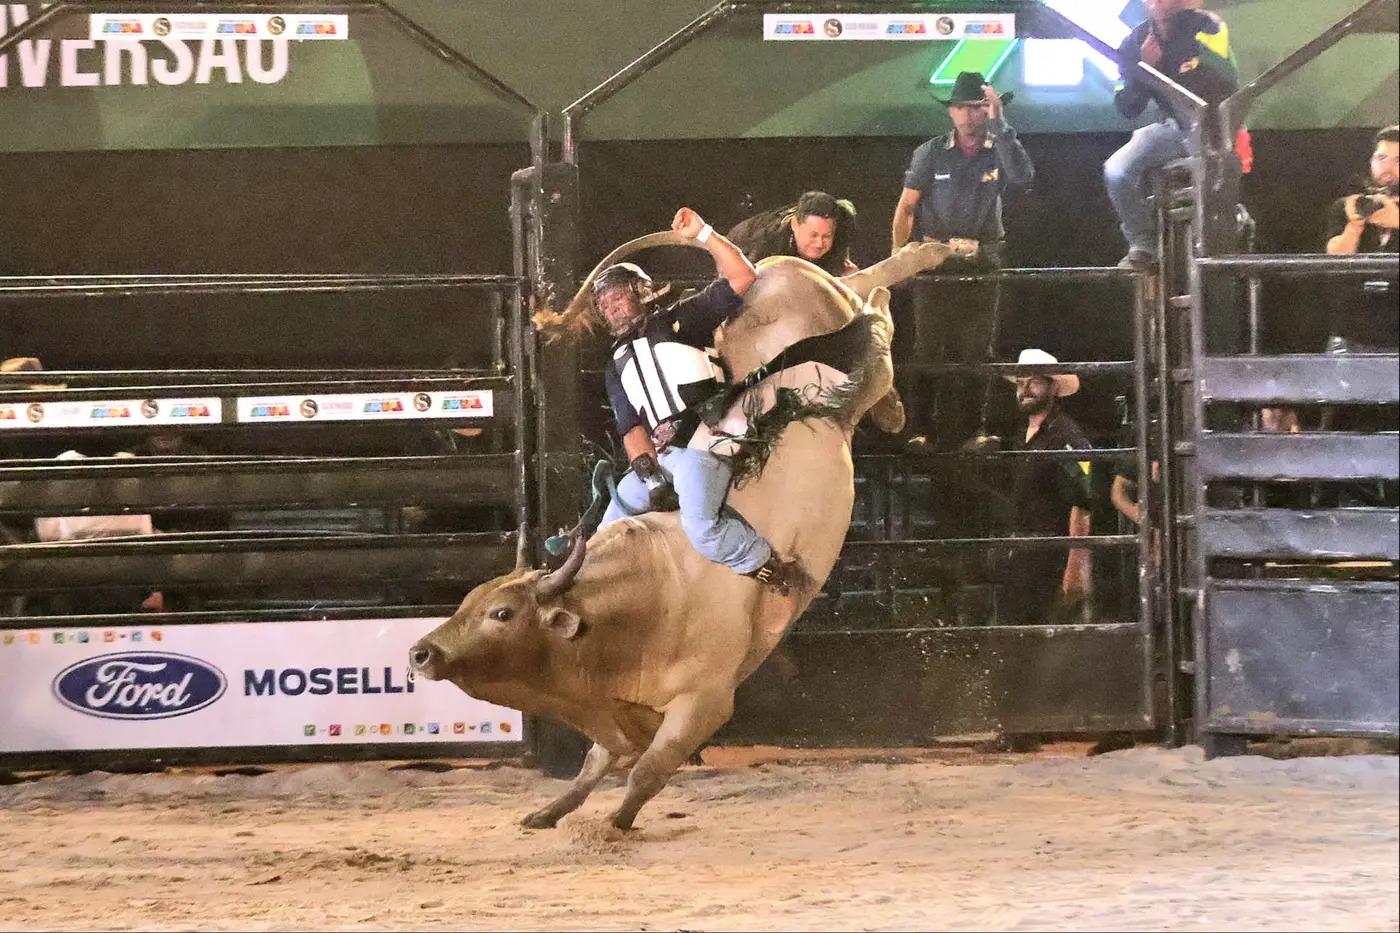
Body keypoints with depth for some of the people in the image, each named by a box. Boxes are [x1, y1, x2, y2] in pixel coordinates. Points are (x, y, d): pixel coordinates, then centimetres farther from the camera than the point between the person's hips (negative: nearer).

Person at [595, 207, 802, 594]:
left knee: (701, 527, -28)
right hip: (655, 458, 6)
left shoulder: (678, 320, 14)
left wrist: (703, 234, -1)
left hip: (702, 444, -6)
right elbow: (632, 429, 14)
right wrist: (651, 476, -3)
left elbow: (742, 278, 6)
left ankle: (776, 570, -13)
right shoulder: (616, 369, 26)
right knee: (608, 533, -5)